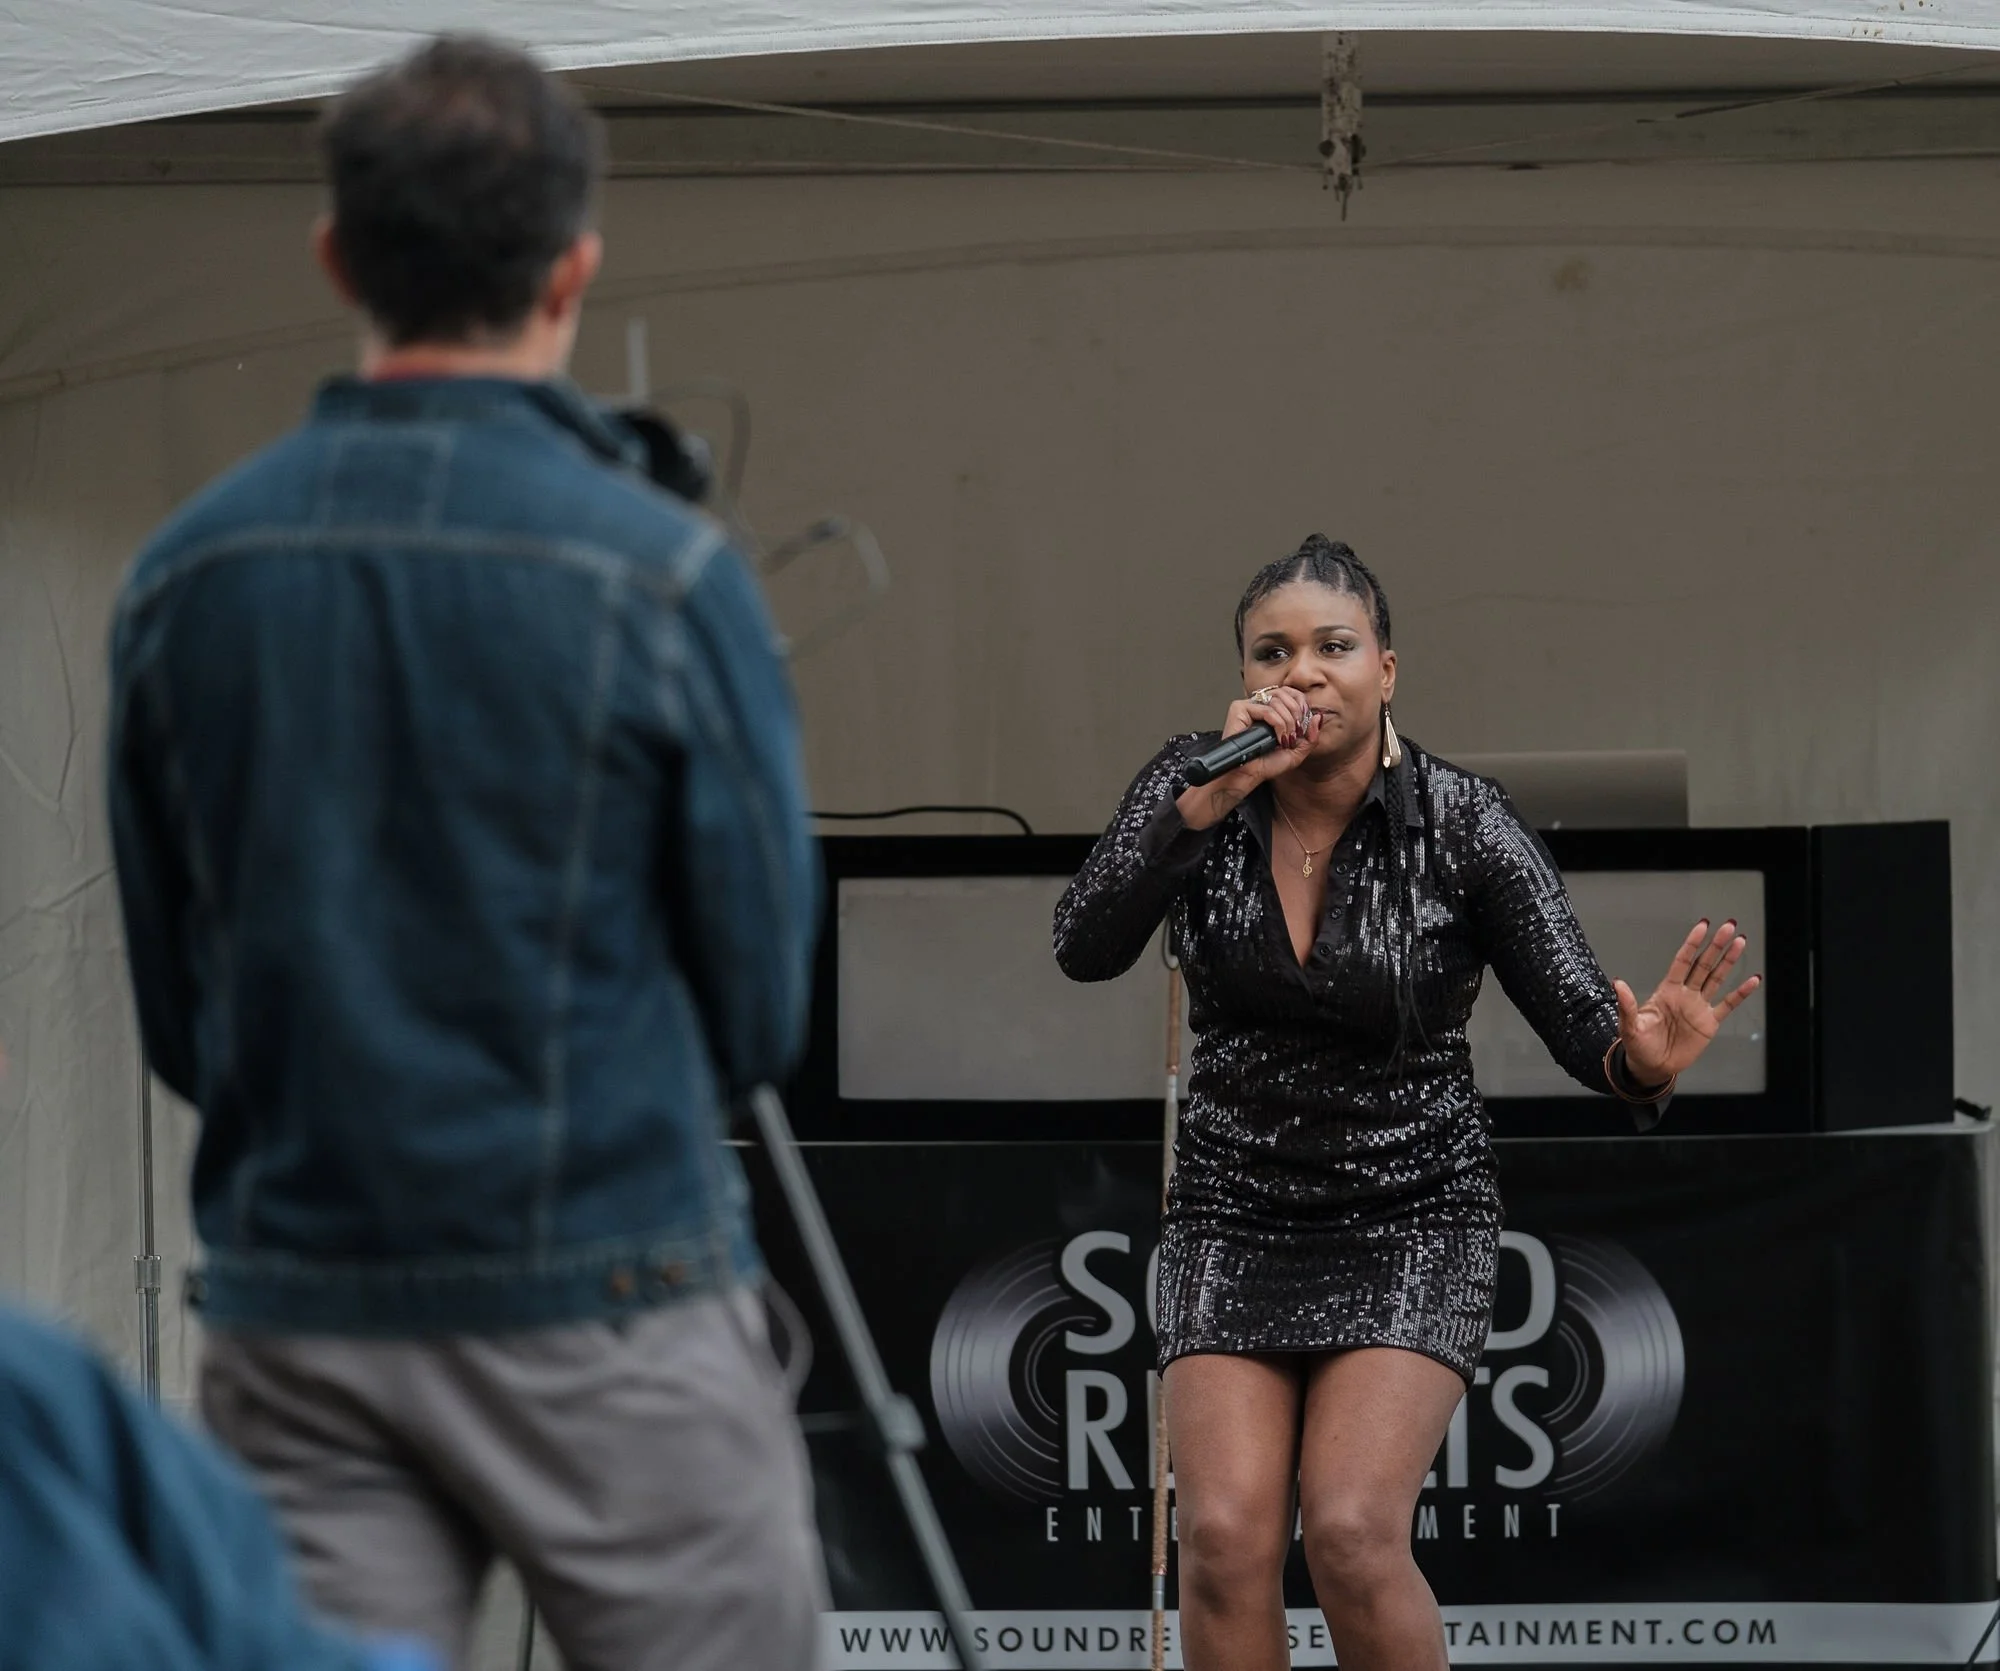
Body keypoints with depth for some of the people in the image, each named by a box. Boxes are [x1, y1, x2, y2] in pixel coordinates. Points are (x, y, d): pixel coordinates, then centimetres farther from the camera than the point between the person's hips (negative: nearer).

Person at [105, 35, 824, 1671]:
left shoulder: (183, 576, 2)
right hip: (602, 1308, -4)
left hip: (292, 1307, 4)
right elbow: (762, 1006, -3)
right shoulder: (658, 575, -10)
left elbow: (173, 1006, 10)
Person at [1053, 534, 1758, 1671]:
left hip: (1413, 1217, -2)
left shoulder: (1465, 827, -13)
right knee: (1227, 1534, -14)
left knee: (1354, 1532, -20)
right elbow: (1086, 949, -19)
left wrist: (1642, 1059, -39)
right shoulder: (1196, 785, -6)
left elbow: (1579, 1016, -14)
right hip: (1236, 1213, 3)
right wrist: (1207, 801, -31)